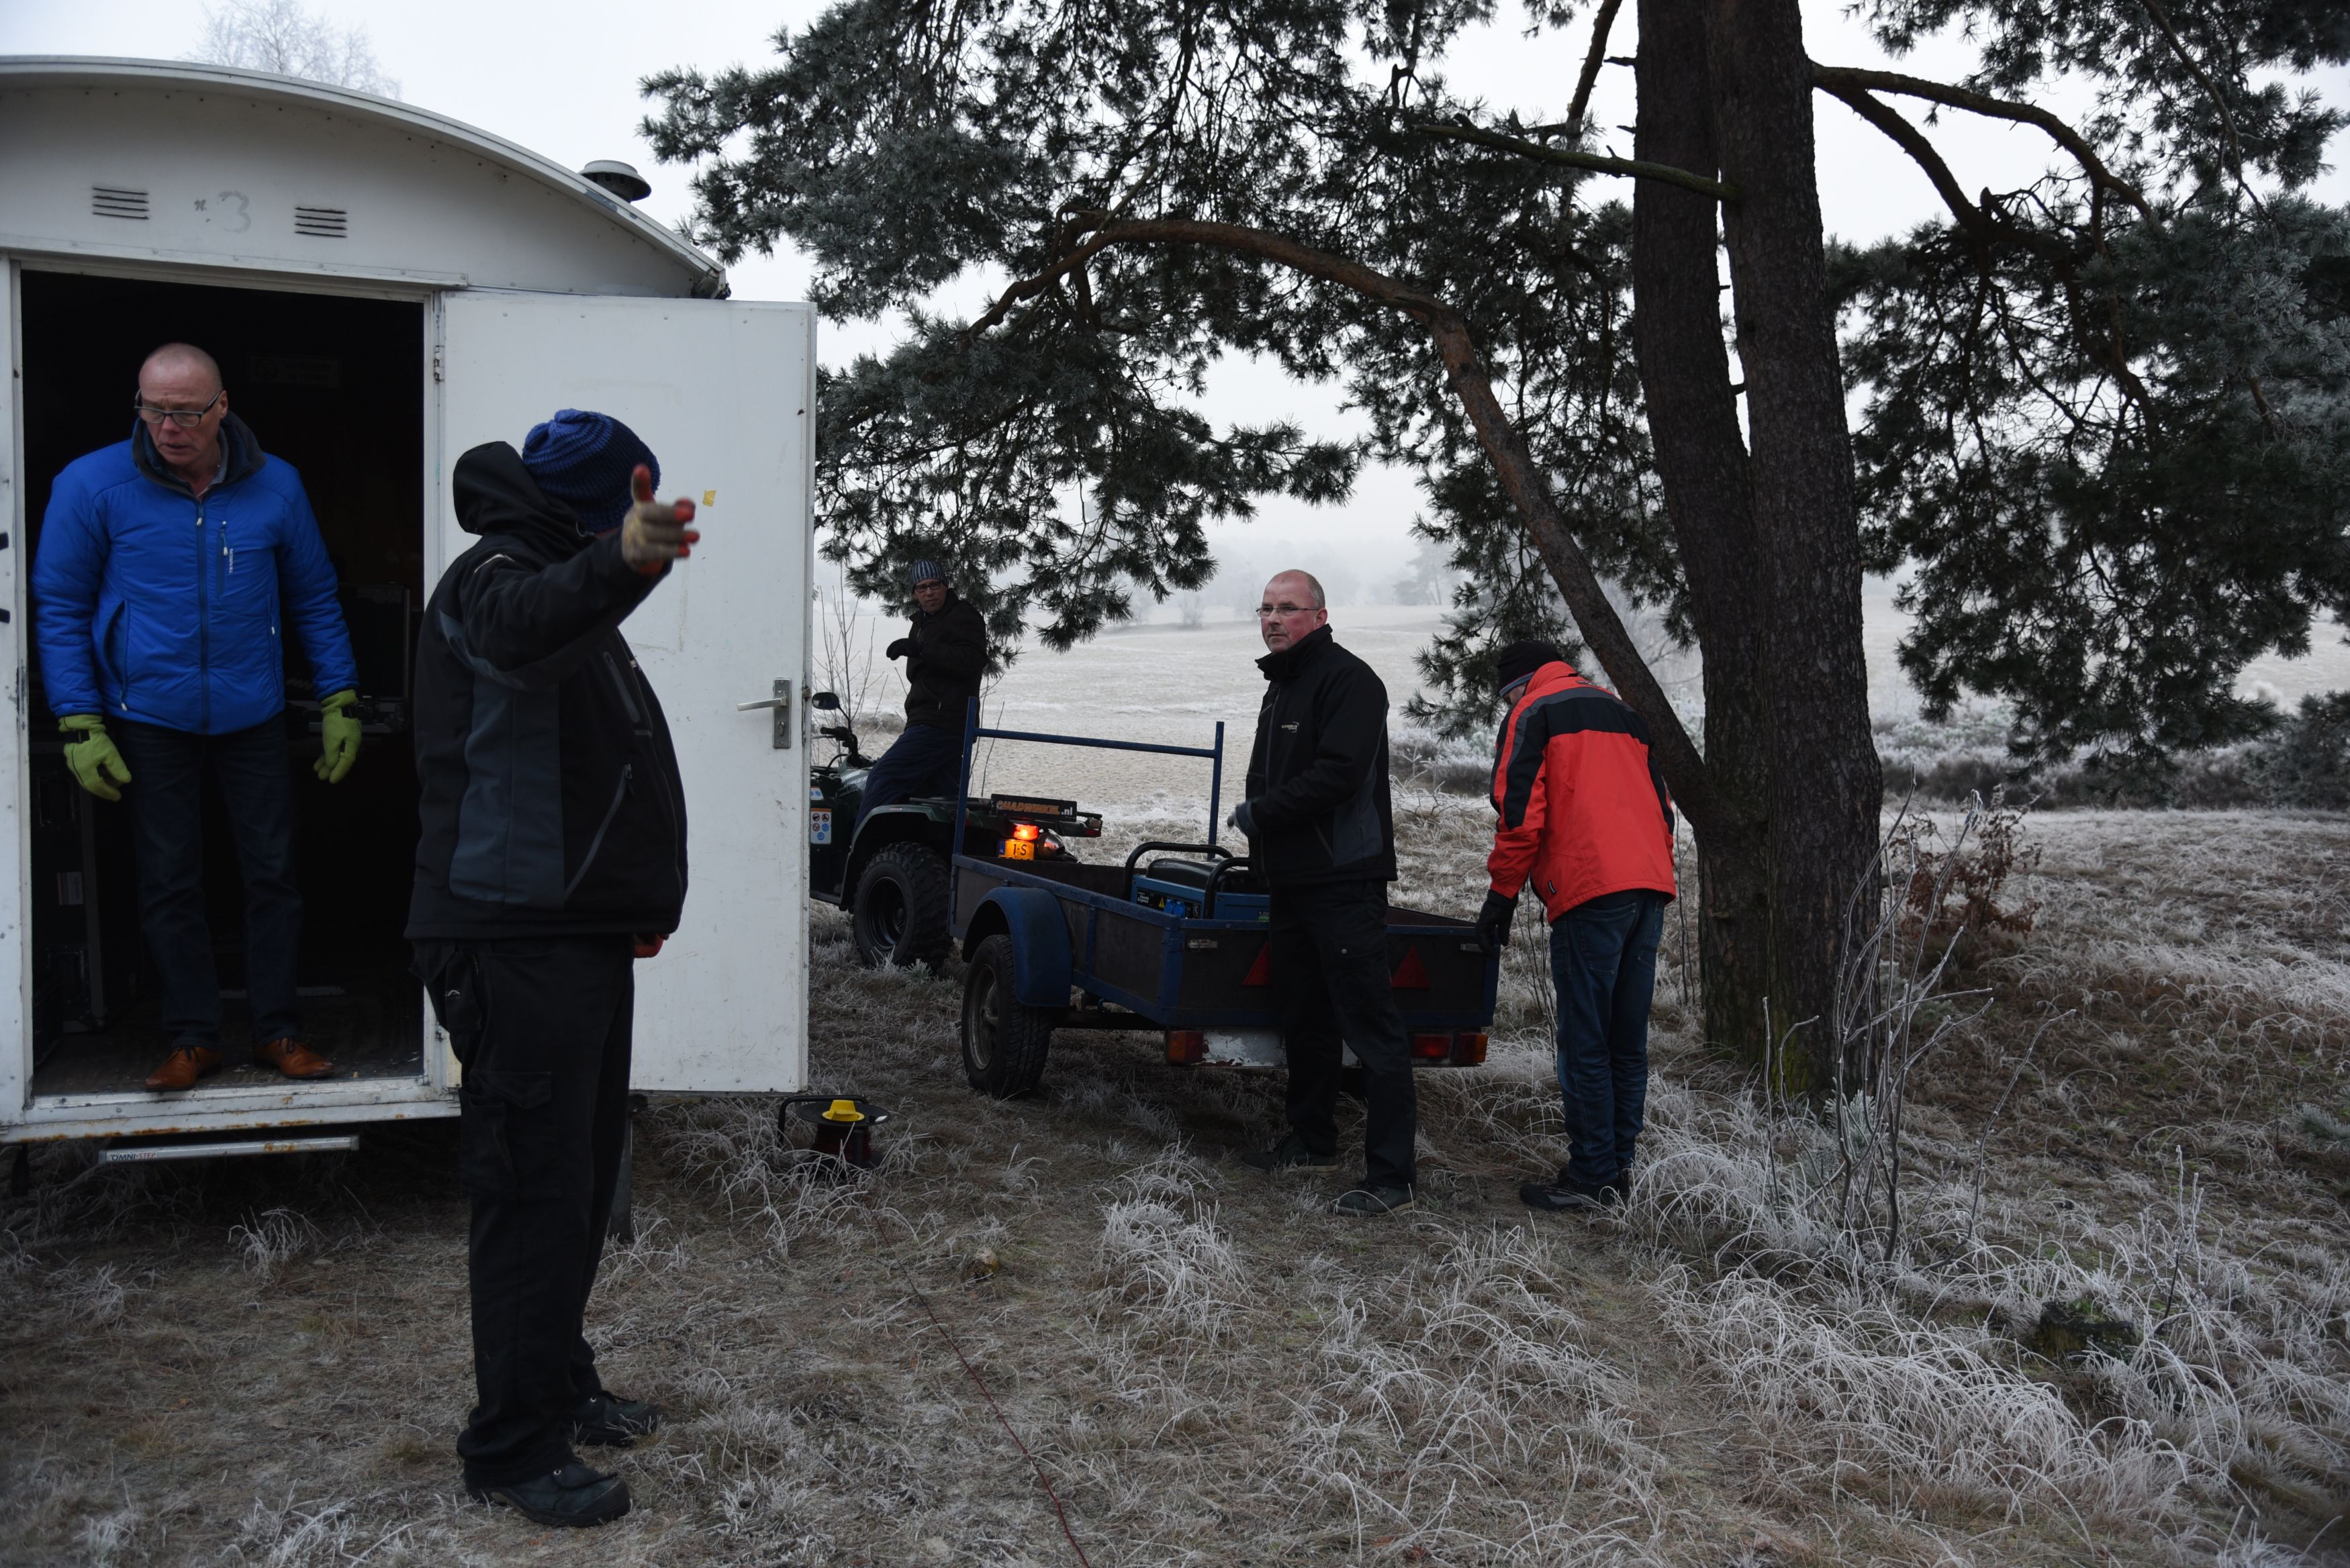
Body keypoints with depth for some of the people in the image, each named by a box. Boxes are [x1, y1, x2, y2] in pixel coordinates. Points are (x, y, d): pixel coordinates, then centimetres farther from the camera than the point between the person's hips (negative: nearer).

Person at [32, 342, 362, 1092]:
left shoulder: (276, 486, -2)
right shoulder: (91, 486, -7)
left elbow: (314, 598, 8)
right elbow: (60, 608, -2)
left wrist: (340, 701, 4)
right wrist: (80, 724, -8)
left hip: (253, 719, 1)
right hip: (150, 721, -1)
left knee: (273, 874, 5)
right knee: (168, 885, 6)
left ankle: (277, 1030, 18)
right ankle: (193, 1038, 19)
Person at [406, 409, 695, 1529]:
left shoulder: (571, 587, 22)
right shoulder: (494, 577, -11)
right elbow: (526, 626, -39)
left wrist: (636, 900, 28)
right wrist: (620, 560, -59)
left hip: (578, 934, 10)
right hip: (515, 942, -10)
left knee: (582, 1174, 18)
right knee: (536, 1191, -5)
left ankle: (559, 1385, 32)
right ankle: (512, 1448, 6)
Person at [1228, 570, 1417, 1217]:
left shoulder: (1348, 680, -12)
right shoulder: (1281, 687, 20)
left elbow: (1337, 774, -23)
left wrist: (1260, 813, -14)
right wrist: (1261, 836, 8)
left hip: (1344, 881, -10)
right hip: (1292, 881, 10)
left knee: (1370, 1024, -9)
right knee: (1304, 1019, 19)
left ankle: (1392, 1175, -7)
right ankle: (1312, 1141, 33)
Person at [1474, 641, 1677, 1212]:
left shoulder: (1532, 714, 4)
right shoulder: (1623, 714, 26)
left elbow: (1520, 812, -6)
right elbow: (1661, 806, 25)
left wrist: (1501, 893, 2)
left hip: (1590, 892, -7)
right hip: (1651, 887, 8)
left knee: (1584, 1042, -3)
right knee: (1627, 1041, 12)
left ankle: (1591, 1176, -1)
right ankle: (1618, 1166, 17)